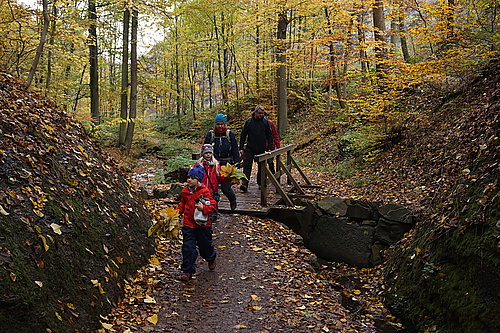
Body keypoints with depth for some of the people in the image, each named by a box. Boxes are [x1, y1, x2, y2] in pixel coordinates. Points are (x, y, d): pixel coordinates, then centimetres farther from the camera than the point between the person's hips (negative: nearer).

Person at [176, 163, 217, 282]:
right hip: (188, 224, 3)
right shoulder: (185, 191, 4)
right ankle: (187, 271, 4)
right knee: (188, 248, -3)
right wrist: (178, 212, 5)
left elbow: (212, 205, -9)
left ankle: (211, 259, 47)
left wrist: (203, 208, -25)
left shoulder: (205, 191, -10)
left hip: (203, 225, -3)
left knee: (205, 245, 13)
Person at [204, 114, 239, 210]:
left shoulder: (230, 134, 2)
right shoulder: (210, 134, 4)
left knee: (226, 188, -2)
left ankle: (233, 199, 30)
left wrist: (237, 164, 0)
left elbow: (235, 151, 5)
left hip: (227, 165, -2)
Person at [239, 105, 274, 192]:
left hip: (261, 149, 1)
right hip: (250, 148, -1)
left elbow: (270, 135, 6)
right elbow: (243, 135, 4)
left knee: (261, 166, 10)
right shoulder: (248, 121, 1)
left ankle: (260, 183, 25)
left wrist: (270, 148, -3)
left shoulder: (266, 122, 3)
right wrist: (241, 148, 0)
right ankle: (245, 184, -15)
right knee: (247, 165, -11)